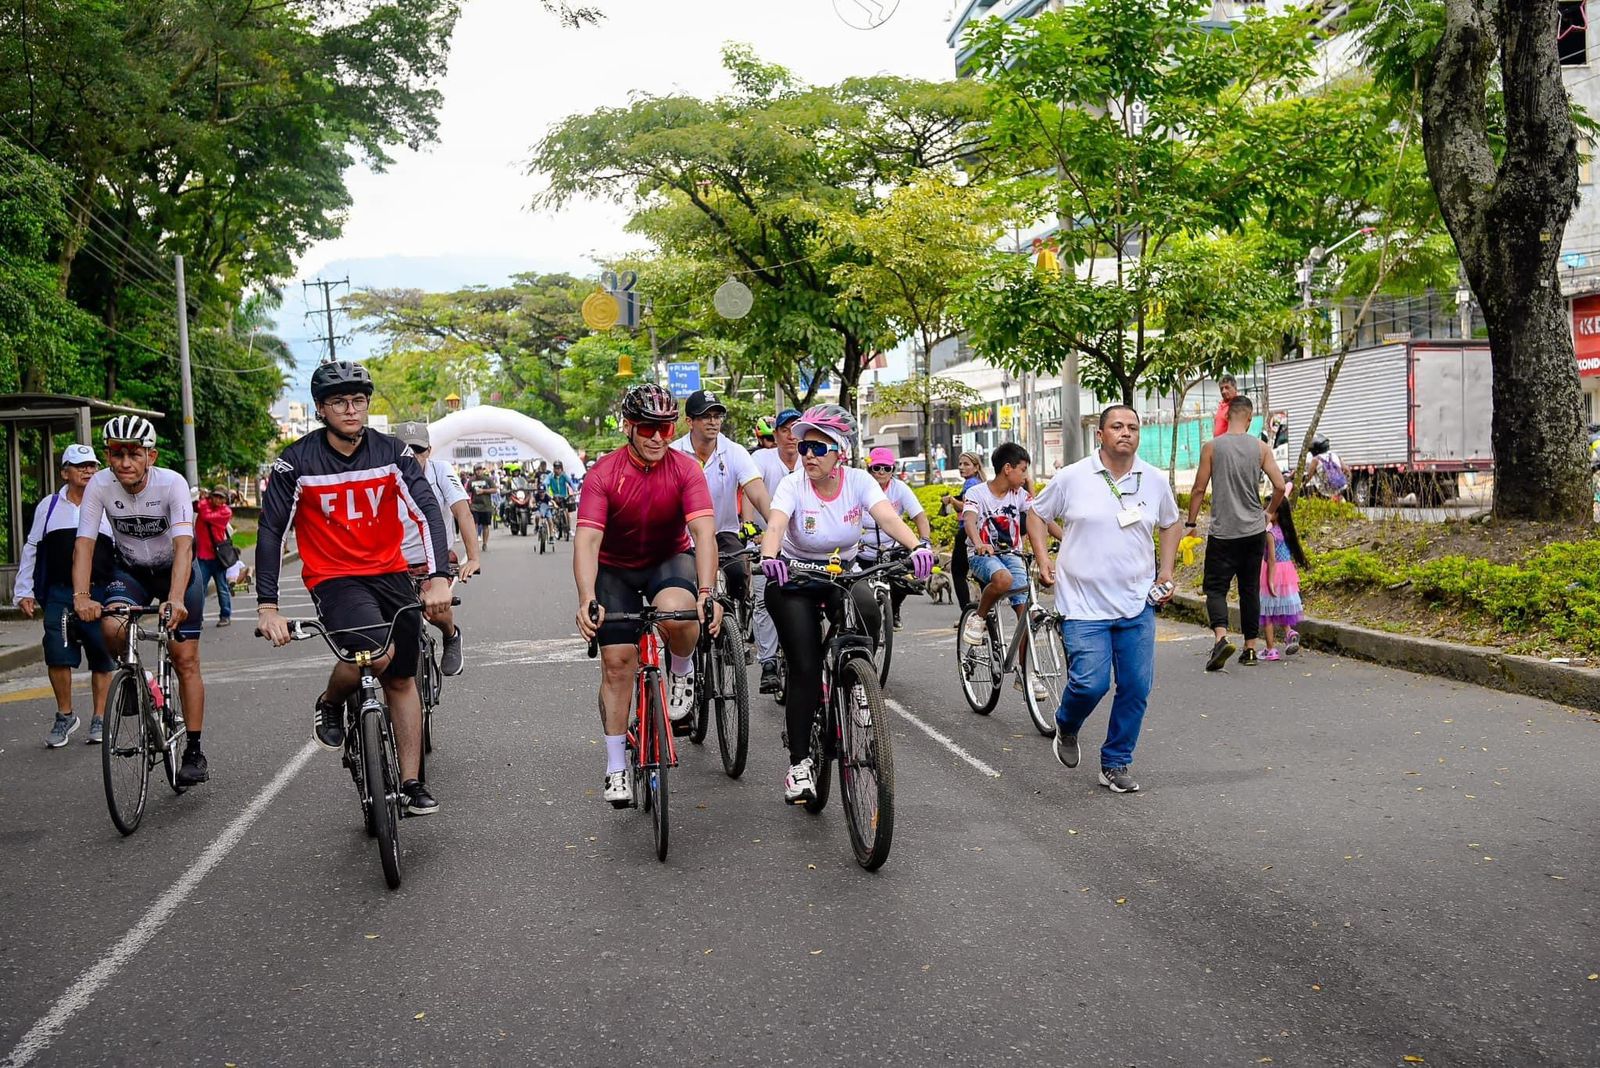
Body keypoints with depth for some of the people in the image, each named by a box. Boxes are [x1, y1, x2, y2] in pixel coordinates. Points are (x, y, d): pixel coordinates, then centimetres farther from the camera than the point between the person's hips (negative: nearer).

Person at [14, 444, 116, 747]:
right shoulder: (49, 506, 9)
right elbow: (31, 550, 15)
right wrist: (23, 592, 10)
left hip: (101, 595, -1)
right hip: (60, 595, 1)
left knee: (102, 661, 4)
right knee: (58, 658, -4)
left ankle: (99, 719, 16)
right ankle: (65, 716, 14)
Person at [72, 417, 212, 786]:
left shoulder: (172, 483, -27)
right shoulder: (100, 485, -19)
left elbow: (183, 545, -37)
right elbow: (84, 544, -23)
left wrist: (175, 598, -51)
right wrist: (81, 595, -39)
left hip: (176, 571, -2)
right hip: (129, 571, 2)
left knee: (186, 661, -6)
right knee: (112, 628, -29)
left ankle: (193, 752, 3)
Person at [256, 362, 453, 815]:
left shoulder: (391, 452, -5)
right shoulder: (297, 461, -11)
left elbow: (428, 511, -12)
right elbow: (271, 531, -10)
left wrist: (438, 578, -25)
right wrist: (267, 608, -17)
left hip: (390, 573, 4)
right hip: (334, 579, -3)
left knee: (402, 679, 7)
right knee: (378, 652, -29)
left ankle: (411, 783, 18)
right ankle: (329, 706, 3)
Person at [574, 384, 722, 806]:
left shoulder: (685, 469, -18)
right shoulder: (603, 474, -20)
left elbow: (704, 531, -28)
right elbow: (587, 538, -29)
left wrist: (707, 592, -43)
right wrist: (587, 600, -44)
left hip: (670, 561, 0)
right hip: (616, 569, 1)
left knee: (676, 613, -35)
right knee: (616, 661, -6)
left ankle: (682, 672, 0)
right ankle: (616, 767, 7)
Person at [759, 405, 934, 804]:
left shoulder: (858, 481, -12)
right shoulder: (793, 485, -16)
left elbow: (888, 516, -28)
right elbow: (776, 524, -34)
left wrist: (916, 546, -48)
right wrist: (769, 557, -56)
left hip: (845, 573, 2)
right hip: (794, 580, -2)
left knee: (867, 615, -31)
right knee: (805, 668, -12)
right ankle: (798, 763, 1)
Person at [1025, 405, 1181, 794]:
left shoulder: (1155, 481, 5)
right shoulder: (1072, 478, -4)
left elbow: (1170, 524, 22)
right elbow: (1036, 514, 9)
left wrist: (1165, 575, 13)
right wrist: (1043, 561, 0)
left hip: (1137, 605, 4)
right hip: (1084, 605, -3)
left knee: (1136, 688, 2)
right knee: (1090, 683, -12)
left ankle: (1116, 764, 19)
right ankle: (1066, 729, 22)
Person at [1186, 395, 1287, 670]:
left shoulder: (1212, 447, -5)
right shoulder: (1261, 448, 0)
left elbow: (1199, 489, -3)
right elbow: (1280, 486, -3)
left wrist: (1191, 523, 6)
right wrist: (1270, 512, 15)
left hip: (1222, 532, -3)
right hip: (1253, 531, 3)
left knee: (1215, 587, 0)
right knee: (1250, 590, 12)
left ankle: (1221, 636, -24)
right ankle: (1250, 648, 15)